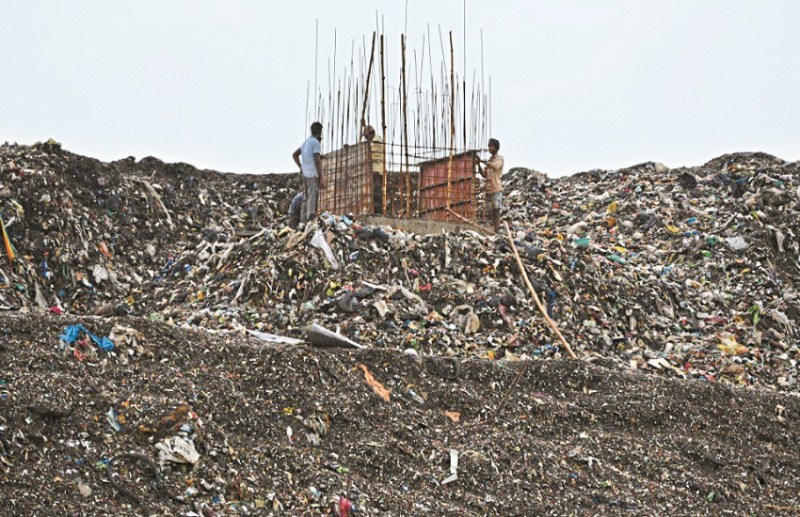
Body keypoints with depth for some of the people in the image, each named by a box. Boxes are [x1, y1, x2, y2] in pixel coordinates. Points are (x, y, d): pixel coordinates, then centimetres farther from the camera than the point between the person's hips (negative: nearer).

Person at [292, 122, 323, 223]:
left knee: (306, 200, 10)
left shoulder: (306, 142, 16)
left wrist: (301, 167, 19)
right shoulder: (316, 143, -11)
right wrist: (321, 178, -17)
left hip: (305, 174, 9)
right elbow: (317, 161, -18)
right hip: (313, 175, -8)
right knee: (313, 200, -10)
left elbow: (295, 155, 25)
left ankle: (303, 223, 11)